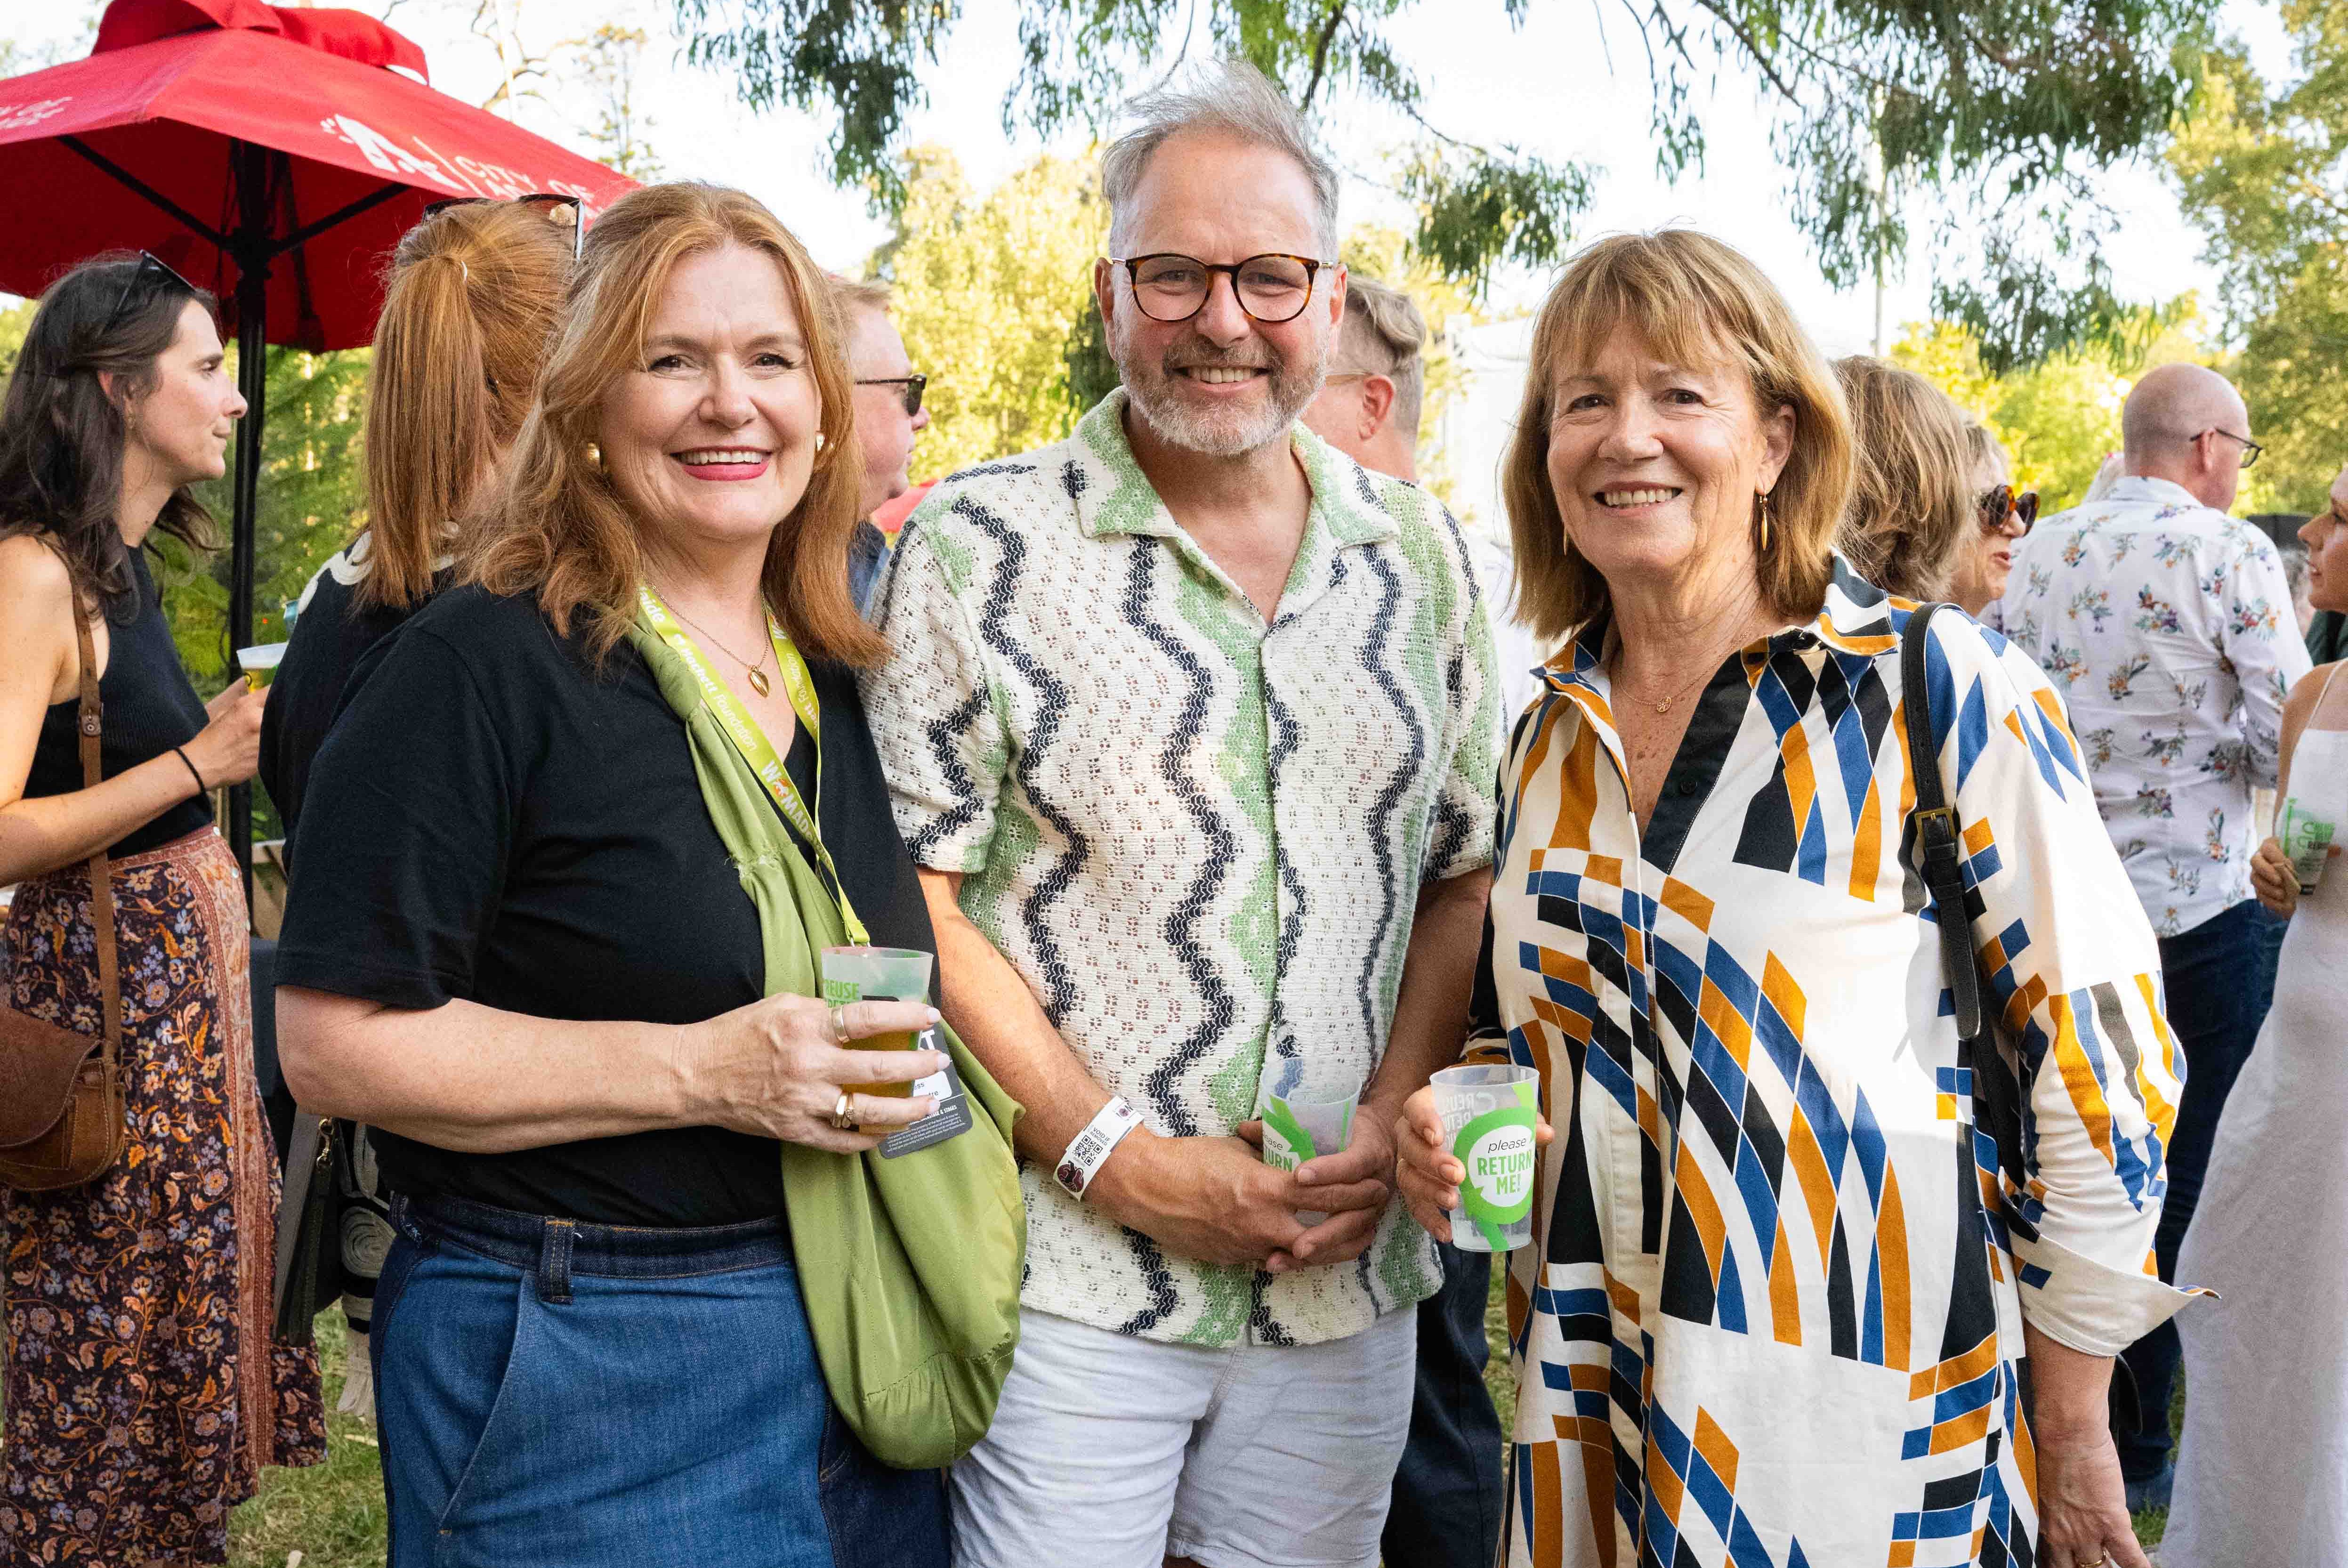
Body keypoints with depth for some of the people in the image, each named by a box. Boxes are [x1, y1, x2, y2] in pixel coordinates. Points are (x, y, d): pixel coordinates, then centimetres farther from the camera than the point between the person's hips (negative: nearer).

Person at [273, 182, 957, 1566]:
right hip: (589, 1377, -6)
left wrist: (905, 1064, 2)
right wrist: (701, 1072, -22)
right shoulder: (481, 665, -13)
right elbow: (335, 1045, -17)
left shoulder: (845, 675, 8)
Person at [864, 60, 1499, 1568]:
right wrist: (1122, 1160, -13)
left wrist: (1395, 1115, -4)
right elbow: (908, 899, -7)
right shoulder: (977, 547, -4)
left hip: (1350, 1279, 4)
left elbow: (1464, 876, 11)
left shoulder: (1423, 554, 7)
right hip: (1066, 1273, -3)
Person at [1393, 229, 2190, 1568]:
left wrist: (2073, 1435, -7)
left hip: (1863, 1435, -5)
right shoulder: (1549, 742, 5)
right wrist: (1462, 1130, -3)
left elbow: (2101, 1069, -8)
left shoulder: (1947, 694, -10)